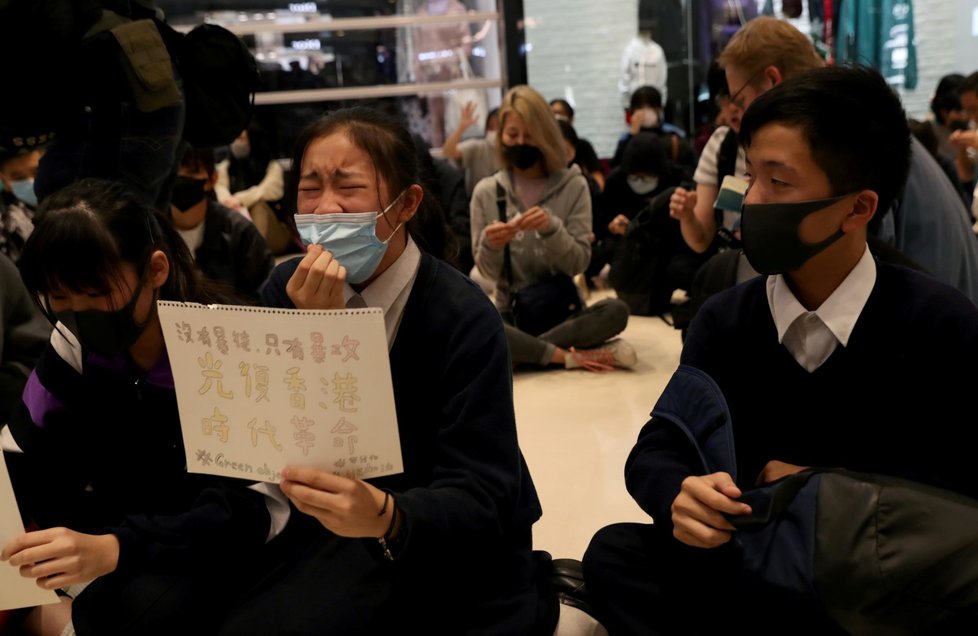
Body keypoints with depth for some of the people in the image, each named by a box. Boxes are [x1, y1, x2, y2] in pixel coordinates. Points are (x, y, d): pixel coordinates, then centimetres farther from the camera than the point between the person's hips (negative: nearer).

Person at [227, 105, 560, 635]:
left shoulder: (462, 315, -19)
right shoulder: (287, 290, -5)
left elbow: (477, 499, -24)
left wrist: (386, 517, -46)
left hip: (453, 553, -4)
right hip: (332, 530, 4)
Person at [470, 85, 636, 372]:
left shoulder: (574, 186, -1)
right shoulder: (487, 191, 1)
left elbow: (578, 263, -6)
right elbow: (488, 272, 1)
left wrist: (552, 228, -24)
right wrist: (489, 245, -21)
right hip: (512, 312, 0)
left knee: (616, 310, -30)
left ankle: (525, 350, -23)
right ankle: (571, 356, -23)